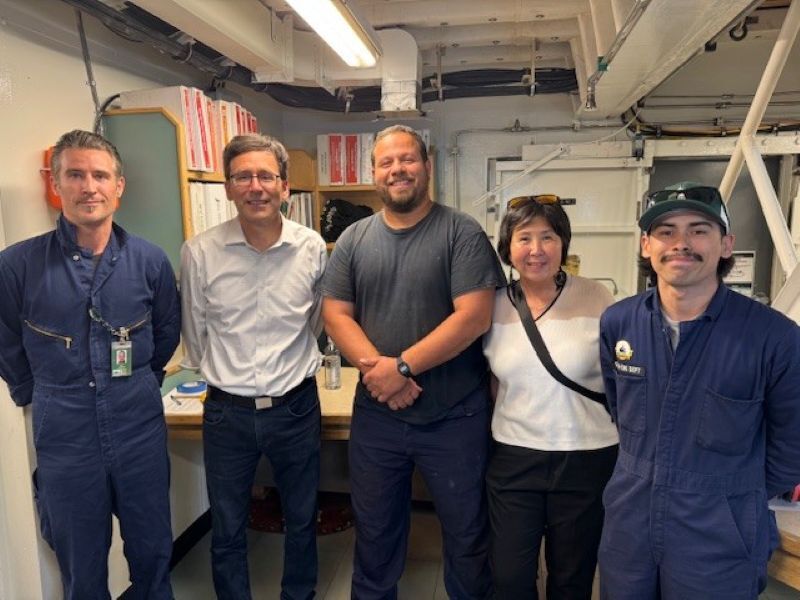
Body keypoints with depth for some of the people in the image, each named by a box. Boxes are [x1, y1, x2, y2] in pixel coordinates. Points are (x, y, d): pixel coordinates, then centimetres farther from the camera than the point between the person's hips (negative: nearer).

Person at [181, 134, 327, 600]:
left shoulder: (313, 248, -7)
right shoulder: (200, 252, -10)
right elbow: (195, 334, 5)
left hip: (296, 407, 1)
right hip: (227, 411, 0)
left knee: (302, 522, 19)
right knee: (227, 531, 16)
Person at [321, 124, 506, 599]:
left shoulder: (462, 232, -8)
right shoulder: (354, 239, 5)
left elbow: (474, 316, -16)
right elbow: (335, 313, 1)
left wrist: (402, 366, -20)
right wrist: (375, 366, -16)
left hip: (456, 417, -3)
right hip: (376, 414, 4)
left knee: (467, 534, 16)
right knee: (375, 533, 21)